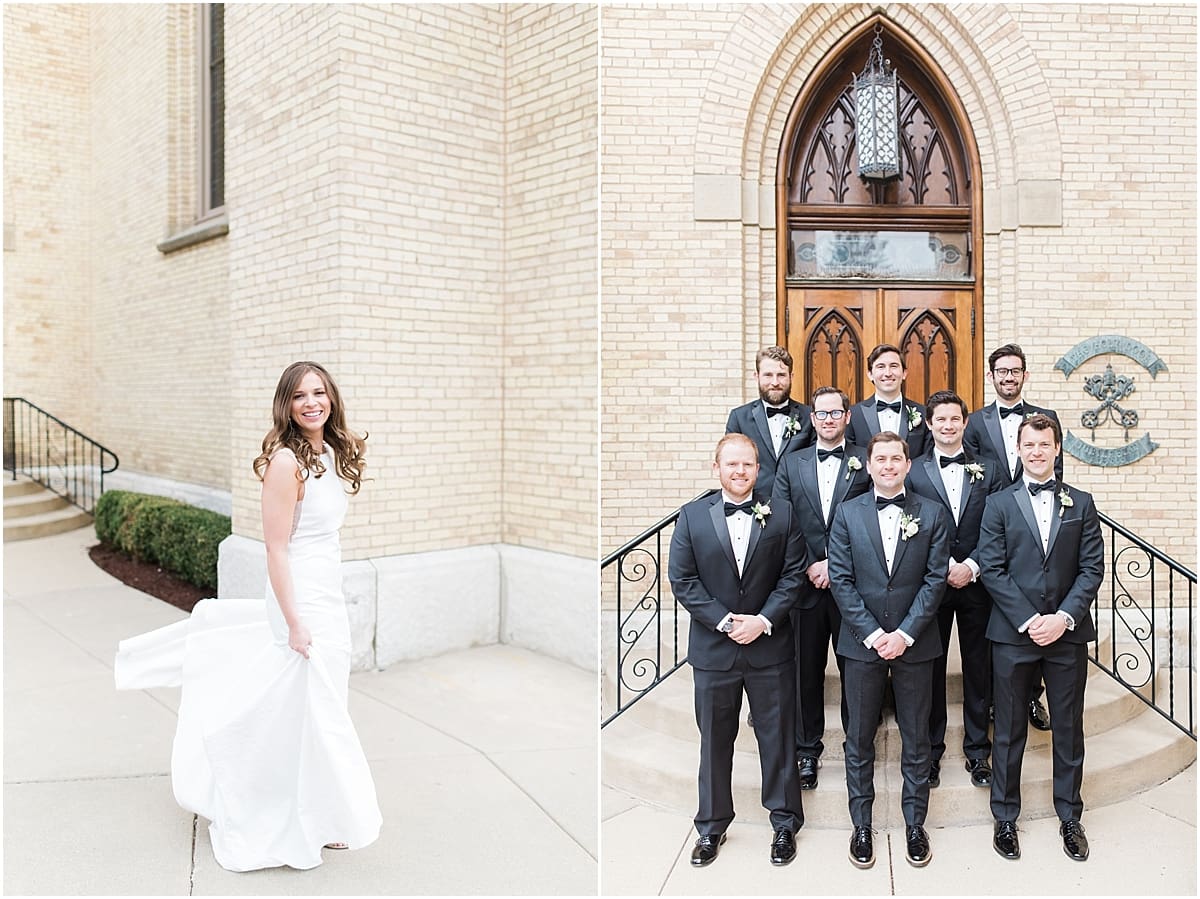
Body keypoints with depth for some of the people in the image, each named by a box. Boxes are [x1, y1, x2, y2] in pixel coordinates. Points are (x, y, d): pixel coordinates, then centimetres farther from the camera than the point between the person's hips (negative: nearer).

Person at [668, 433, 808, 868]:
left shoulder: (781, 515, -1)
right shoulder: (692, 516, -2)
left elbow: (793, 575, -3)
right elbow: (682, 579, -5)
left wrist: (763, 620, -14)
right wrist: (725, 621, -13)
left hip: (770, 648, 0)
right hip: (713, 648, 0)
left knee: (777, 738, 11)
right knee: (714, 741, 13)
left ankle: (785, 823, 30)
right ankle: (711, 826, 30)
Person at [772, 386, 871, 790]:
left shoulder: (866, 462, 1)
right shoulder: (792, 464, 8)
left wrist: (837, 564, -12)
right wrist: (809, 566, -9)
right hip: (806, 582, 2)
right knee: (807, 670, 10)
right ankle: (807, 750, 23)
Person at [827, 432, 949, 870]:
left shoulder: (931, 514, 1)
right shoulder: (848, 513, 1)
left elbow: (935, 578, -4)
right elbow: (841, 578, -3)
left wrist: (905, 633, -12)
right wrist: (871, 633, -11)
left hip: (915, 642, 0)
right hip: (862, 642, 0)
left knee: (916, 738, 11)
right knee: (859, 739, 9)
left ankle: (914, 824, 27)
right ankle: (861, 825, 23)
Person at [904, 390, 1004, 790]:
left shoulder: (988, 471, 6)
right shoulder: (912, 472, 1)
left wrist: (971, 567, -12)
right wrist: (942, 569, -11)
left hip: (975, 582, 1)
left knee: (978, 668, 9)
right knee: (930, 667, 7)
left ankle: (977, 751, 23)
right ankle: (930, 751, 20)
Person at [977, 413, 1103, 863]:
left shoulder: (1081, 503, 7)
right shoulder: (999, 503, 2)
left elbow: (1092, 568, 0)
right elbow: (992, 570, -5)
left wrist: (1063, 617, -13)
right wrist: (1029, 620, -13)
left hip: (1068, 634, 2)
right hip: (1013, 634, -1)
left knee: (1068, 727, 11)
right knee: (1009, 729, 7)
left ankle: (1070, 816, 27)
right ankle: (1005, 817, 20)